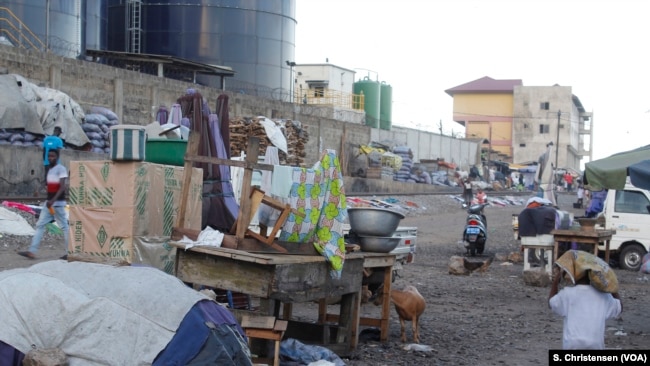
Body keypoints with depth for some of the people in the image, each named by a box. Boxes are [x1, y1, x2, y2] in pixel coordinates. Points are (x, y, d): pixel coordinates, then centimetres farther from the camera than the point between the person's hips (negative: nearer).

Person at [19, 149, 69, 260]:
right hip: (48, 202, 9)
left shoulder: (61, 169, -10)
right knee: (40, 225, 1)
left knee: (64, 227, -3)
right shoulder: (49, 170, 17)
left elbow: (62, 187, -19)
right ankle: (32, 251, -3)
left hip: (58, 202, -9)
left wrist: (53, 200, -27)